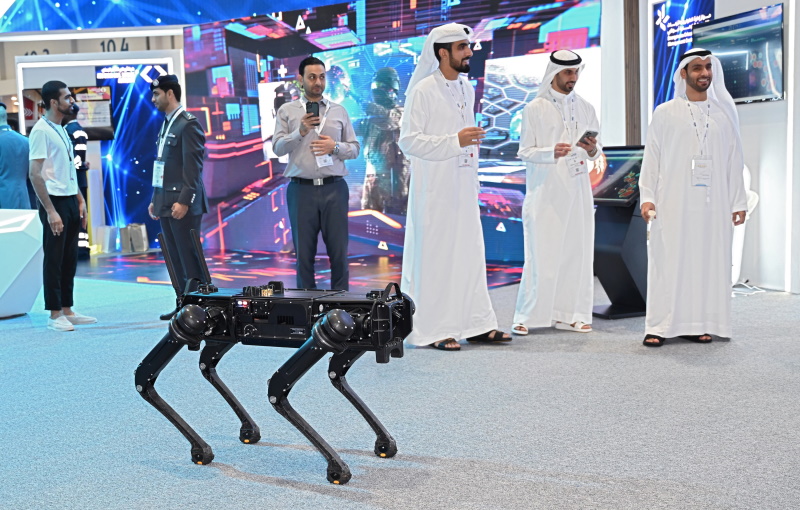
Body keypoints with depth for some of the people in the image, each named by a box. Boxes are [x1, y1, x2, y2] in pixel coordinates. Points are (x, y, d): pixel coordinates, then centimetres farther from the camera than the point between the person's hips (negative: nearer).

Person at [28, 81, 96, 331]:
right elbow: (35, 174, -16)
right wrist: (50, 211, -20)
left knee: (69, 259, 11)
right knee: (54, 260, -1)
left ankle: (67, 310, 19)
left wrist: (80, 200, 13)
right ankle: (55, 315, 7)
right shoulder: (41, 130, -12)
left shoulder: (61, 129, 14)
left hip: (70, 201, 8)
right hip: (55, 202, -8)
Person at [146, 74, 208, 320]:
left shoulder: (188, 124, -9)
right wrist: (155, 199, 16)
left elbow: (193, 166, -16)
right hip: (166, 204, 9)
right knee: (176, 260, 10)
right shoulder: (166, 124, 17)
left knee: (190, 258, -5)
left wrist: (184, 200, -21)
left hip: (182, 204, -9)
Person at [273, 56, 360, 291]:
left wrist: (335, 147, -7)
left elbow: (355, 148, 12)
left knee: (339, 251, 1)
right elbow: (278, 148, 0)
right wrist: (300, 132, -15)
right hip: (301, 189, -1)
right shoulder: (287, 111, 9)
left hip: (334, 188, 1)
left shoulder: (339, 111, 13)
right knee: (304, 252, 5)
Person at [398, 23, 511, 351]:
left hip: (463, 186, 7)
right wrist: (455, 141, -22)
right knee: (434, 256, -2)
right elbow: (409, 140, -15)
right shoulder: (423, 91, -9)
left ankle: (476, 324, 17)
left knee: (470, 254, 9)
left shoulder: (467, 90, 13)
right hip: (434, 188, -7)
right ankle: (434, 330, 5)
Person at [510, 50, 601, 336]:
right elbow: (525, 152, -2)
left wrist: (592, 151, -7)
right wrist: (551, 152, -19)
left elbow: (596, 153, 16)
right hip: (544, 192, -4)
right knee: (541, 255, -6)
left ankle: (570, 314, 12)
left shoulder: (586, 109, 13)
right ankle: (527, 317, 2)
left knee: (577, 253, 3)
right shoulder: (535, 108, 1)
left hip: (577, 192, 4)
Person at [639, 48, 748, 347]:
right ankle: (659, 326, 1)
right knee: (668, 263, -3)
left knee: (709, 262, 2)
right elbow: (651, 158, 3)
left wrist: (738, 202, 6)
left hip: (713, 205, 2)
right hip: (673, 205, -2)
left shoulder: (725, 114, 11)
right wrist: (647, 197, -7)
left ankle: (699, 323, 10)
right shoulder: (665, 113, 5)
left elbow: (734, 161, 11)